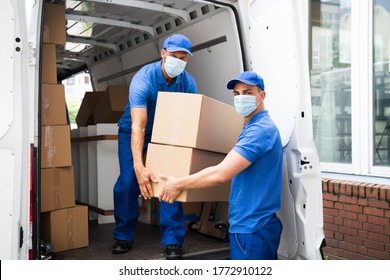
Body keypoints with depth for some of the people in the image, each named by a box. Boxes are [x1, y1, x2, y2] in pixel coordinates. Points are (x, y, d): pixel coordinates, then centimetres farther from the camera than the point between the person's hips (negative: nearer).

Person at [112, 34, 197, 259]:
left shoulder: (188, 83, -19)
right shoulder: (143, 80, -33)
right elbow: (138, 127, -41)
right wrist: (139, 166, -52)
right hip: (133, 133, -2)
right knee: (128, 182, -9)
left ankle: (172, 241, -1)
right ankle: (124, 237, 10)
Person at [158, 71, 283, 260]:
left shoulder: (260, 130, -20)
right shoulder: (259, 127, 14)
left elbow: (221, 174, -28)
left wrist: (178, 184, -16)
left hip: (250, 228, -10)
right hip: (261, 223, 10)